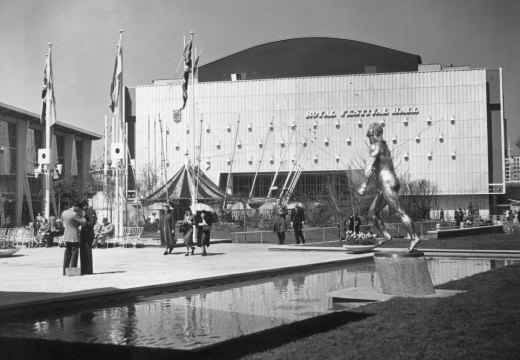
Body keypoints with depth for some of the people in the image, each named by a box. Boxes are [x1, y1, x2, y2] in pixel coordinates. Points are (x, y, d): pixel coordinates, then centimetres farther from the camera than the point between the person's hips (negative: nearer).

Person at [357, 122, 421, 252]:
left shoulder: (375, 146, -8)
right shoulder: (385, 146, 21)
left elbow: (370, 166, -19)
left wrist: (364, 185, -24)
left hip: (387, 184, -10)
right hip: (392, 182, 10)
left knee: (400, 212, -11)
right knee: (373, 211, 13)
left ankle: (414, 238, -12)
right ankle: (385, 236, 10)